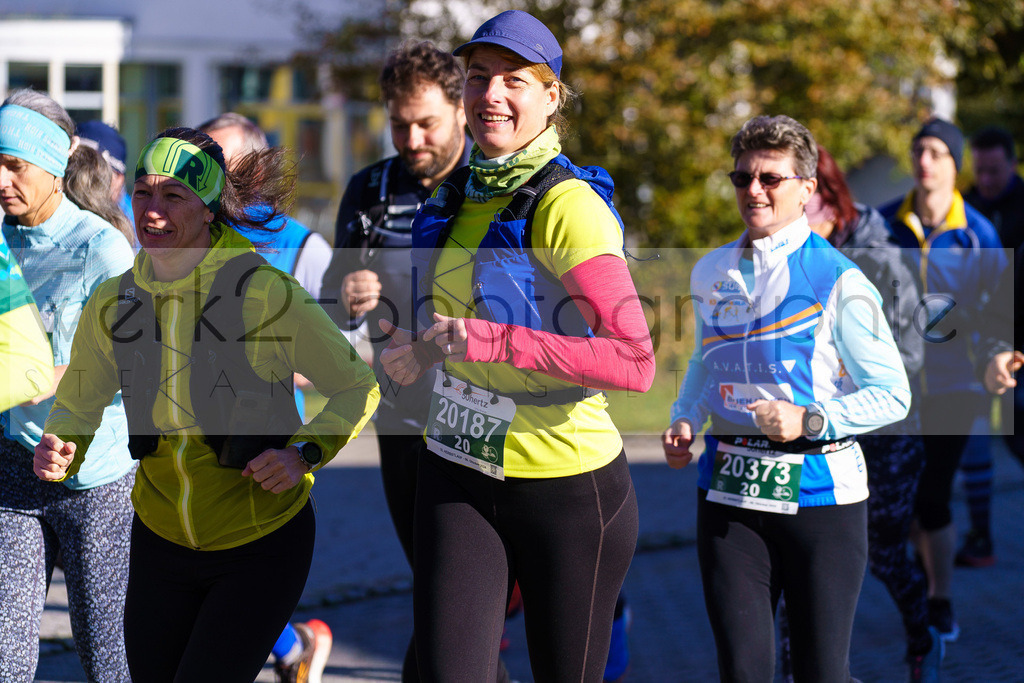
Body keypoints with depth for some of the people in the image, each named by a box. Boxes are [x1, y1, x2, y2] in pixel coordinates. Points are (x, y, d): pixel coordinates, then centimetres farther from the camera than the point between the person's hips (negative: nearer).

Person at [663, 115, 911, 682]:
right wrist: (684, 422, 8)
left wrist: (810, 421, -18)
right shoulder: (711, 274, 10)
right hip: (729, 490, 4)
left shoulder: (837, 281, -6)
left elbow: (892, 395, -5)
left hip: (820, 492, -4)